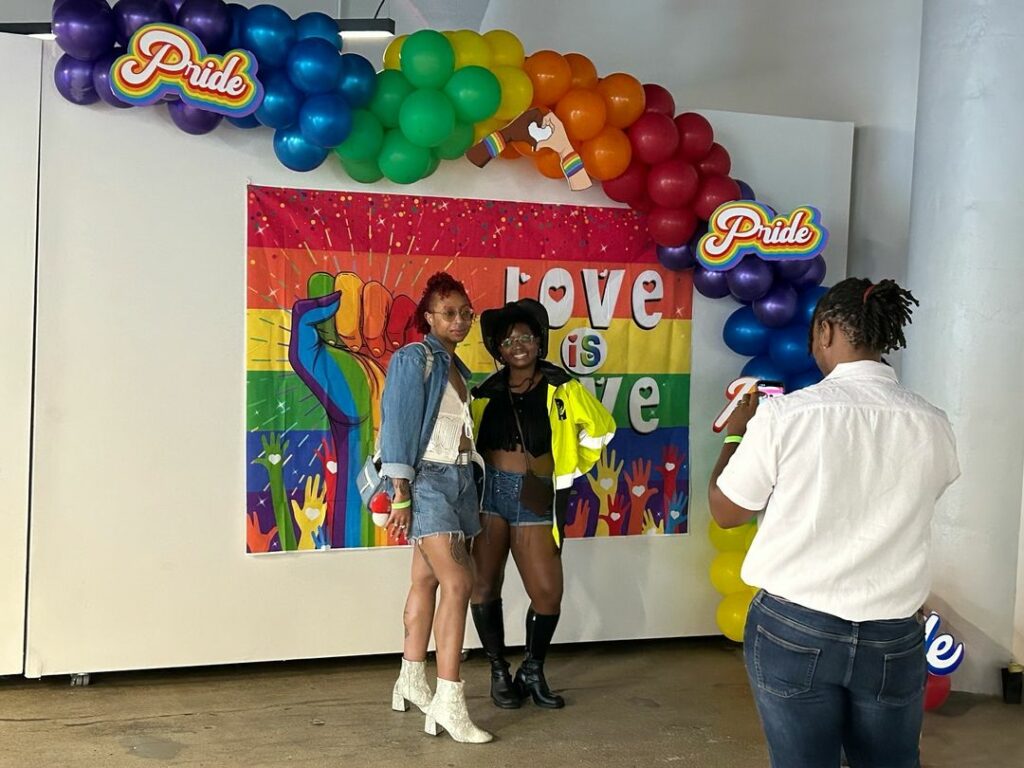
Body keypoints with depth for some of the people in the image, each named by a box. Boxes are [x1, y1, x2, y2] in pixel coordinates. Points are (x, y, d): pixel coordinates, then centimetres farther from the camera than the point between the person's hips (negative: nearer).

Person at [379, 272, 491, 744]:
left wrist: (471, 492, 14)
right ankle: (448, 701, -13)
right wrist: (400, 495, -17)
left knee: (427, 581, 12)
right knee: (458, 582, -15)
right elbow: (398, 425, -12)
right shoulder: (414, 359, -7)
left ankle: (412, 682, 23)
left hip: (458, 478, 7)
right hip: (427, 479, -7)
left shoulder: (458, 368, 16)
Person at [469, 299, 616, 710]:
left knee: (548, 593, -2)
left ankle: (532, 672, 22)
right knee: (484, 588, 2)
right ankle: (499, 672, 21)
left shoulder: (561, 388, 1)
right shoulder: (488, 391, 5)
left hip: (535, 500, -1)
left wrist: (568, 468, 13)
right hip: (489, 493, 1)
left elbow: (601, 428, 11)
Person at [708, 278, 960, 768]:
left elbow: (725, 511, -2)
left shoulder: (785, 415, -14)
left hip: (793, 629, -2)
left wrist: (736, 435, 14)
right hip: (893, 637, 3)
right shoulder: (933, 427, -4)